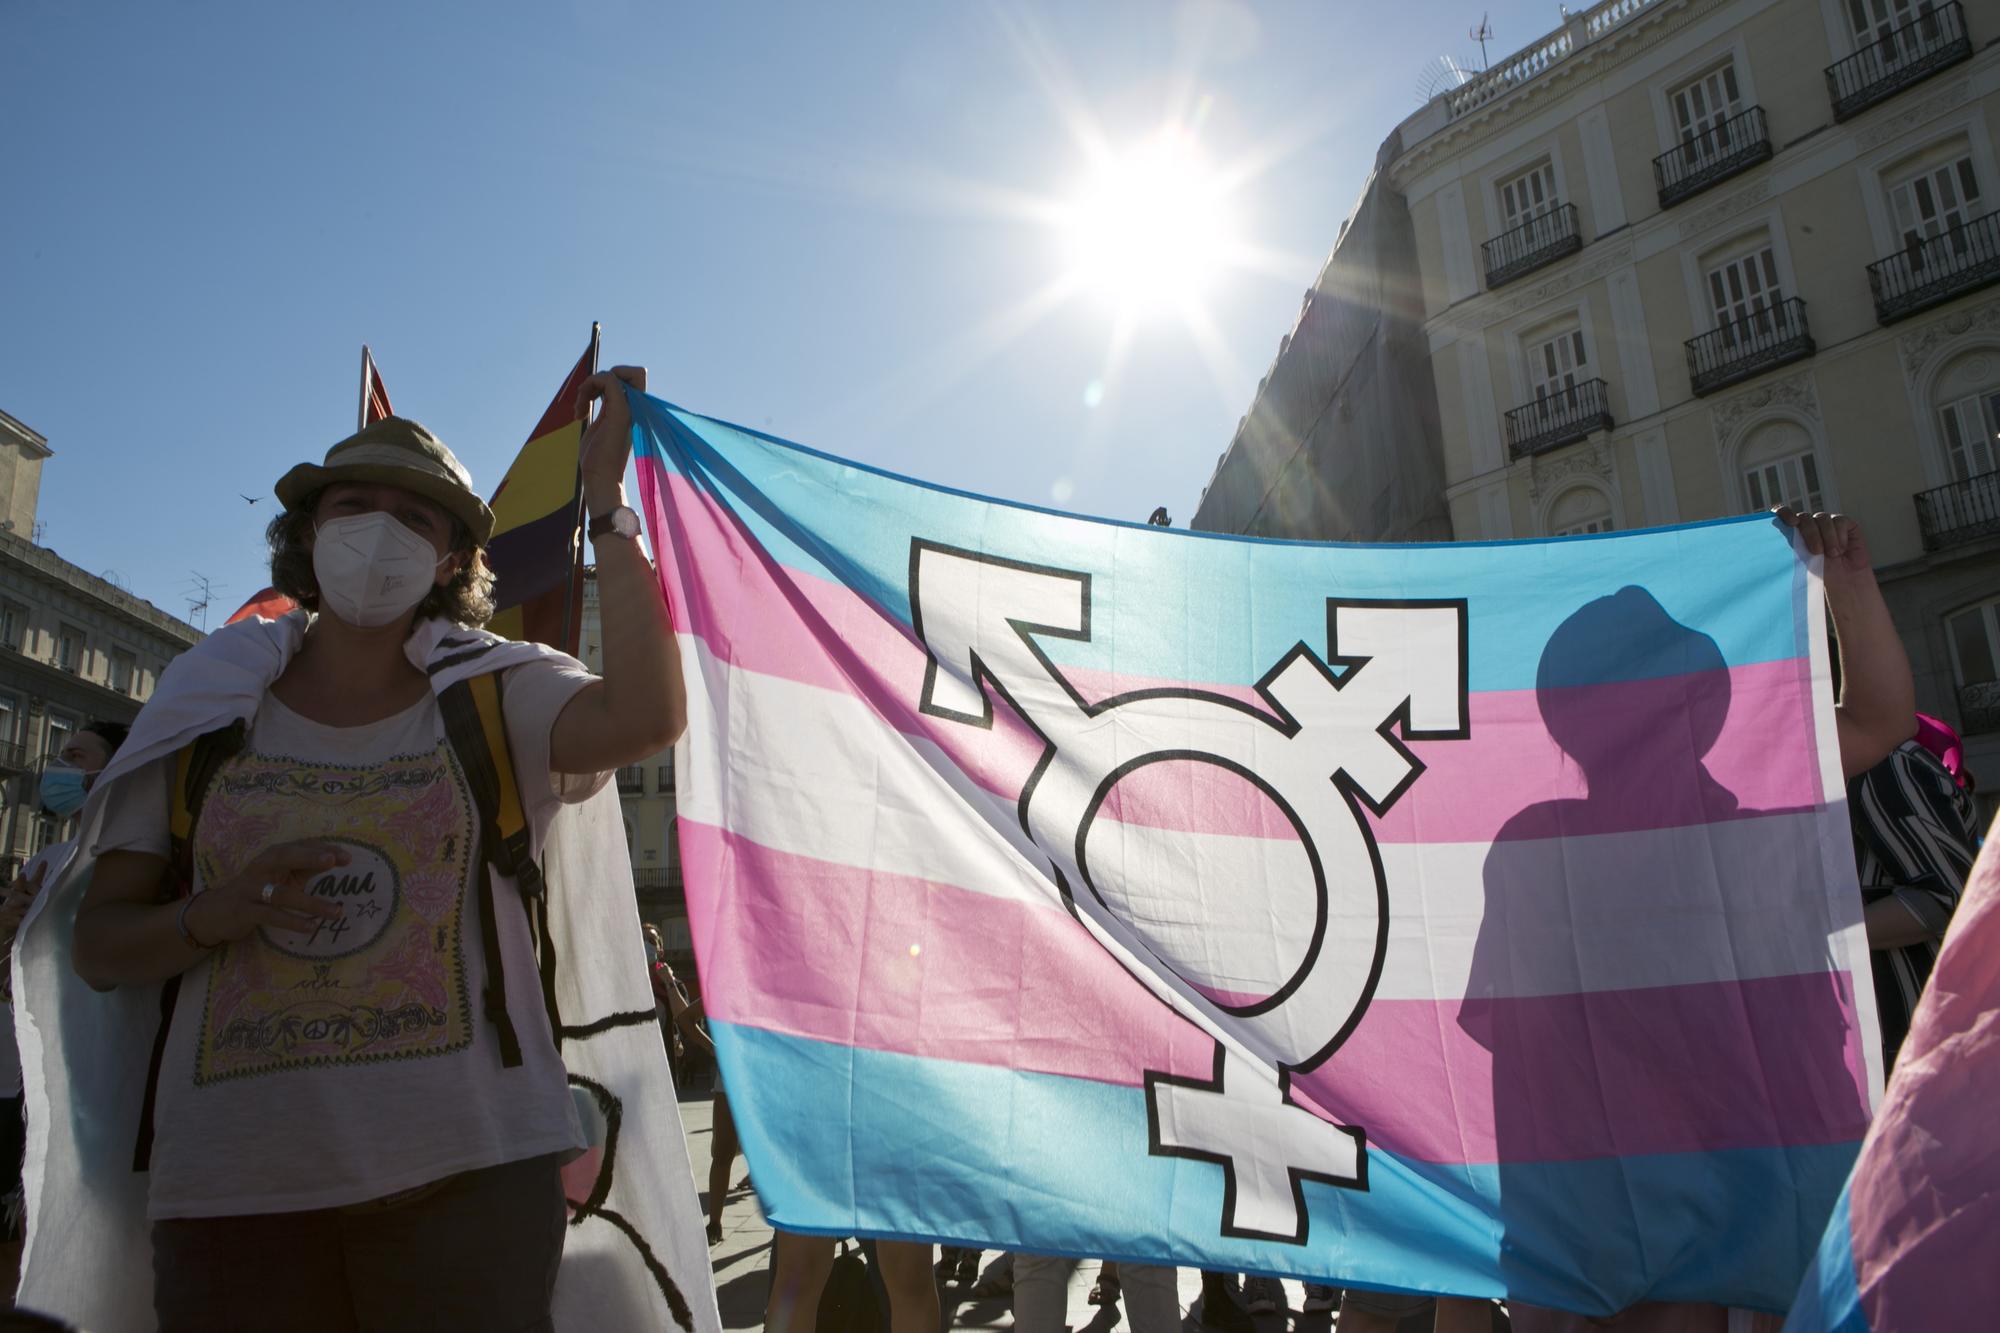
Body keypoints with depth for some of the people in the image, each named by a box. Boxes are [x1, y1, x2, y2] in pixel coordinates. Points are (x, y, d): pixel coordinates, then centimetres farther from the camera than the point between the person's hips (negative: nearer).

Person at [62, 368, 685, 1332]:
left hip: (466, 1171, -1)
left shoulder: (490, 694, 3)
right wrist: (215, 914, -14)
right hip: (233, 1187, 2)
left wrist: (605, 502, -16)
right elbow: (98, 944, 8)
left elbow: (644, 717, -19)